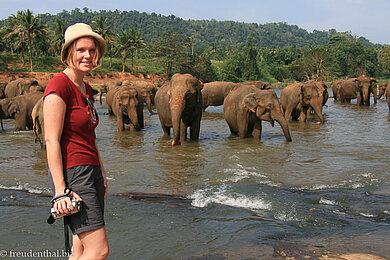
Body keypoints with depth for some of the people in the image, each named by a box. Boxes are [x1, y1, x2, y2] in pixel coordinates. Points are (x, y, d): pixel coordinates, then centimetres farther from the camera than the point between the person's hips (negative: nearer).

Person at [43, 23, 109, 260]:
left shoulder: (86, 89, 15)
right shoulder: (59, 85, -13)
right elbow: (51, 140, -17)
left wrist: (101, 172, 21)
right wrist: (60, 189, -20)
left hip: (91, 171, 9)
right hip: (72, 173, -9)